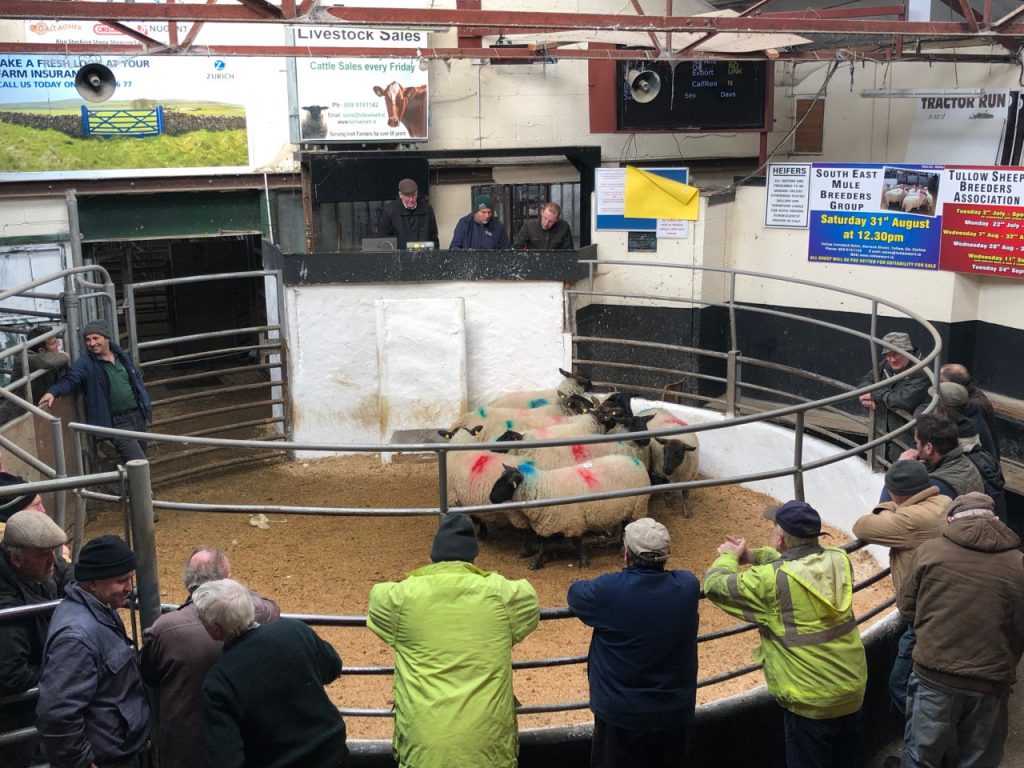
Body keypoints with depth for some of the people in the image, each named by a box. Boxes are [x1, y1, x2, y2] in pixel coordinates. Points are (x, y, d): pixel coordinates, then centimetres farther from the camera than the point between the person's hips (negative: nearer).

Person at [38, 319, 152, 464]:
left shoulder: (122, 355, 7)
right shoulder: (85, 364, -8)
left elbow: (137, 379, 17)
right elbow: (69, 379, -22)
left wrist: (146, 406, 12)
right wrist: (53, 391, -42)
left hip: (138, 415, 6)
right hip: (117, 423, -6)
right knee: (139, 464, -16)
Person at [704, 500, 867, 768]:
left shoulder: (770, 580, -23)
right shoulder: (839, 560, -6)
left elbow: (714, 585, -11)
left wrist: (729, 556, 8)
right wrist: (755, 556, 10)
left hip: (811, 701, -6)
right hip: (853, 687, 6)